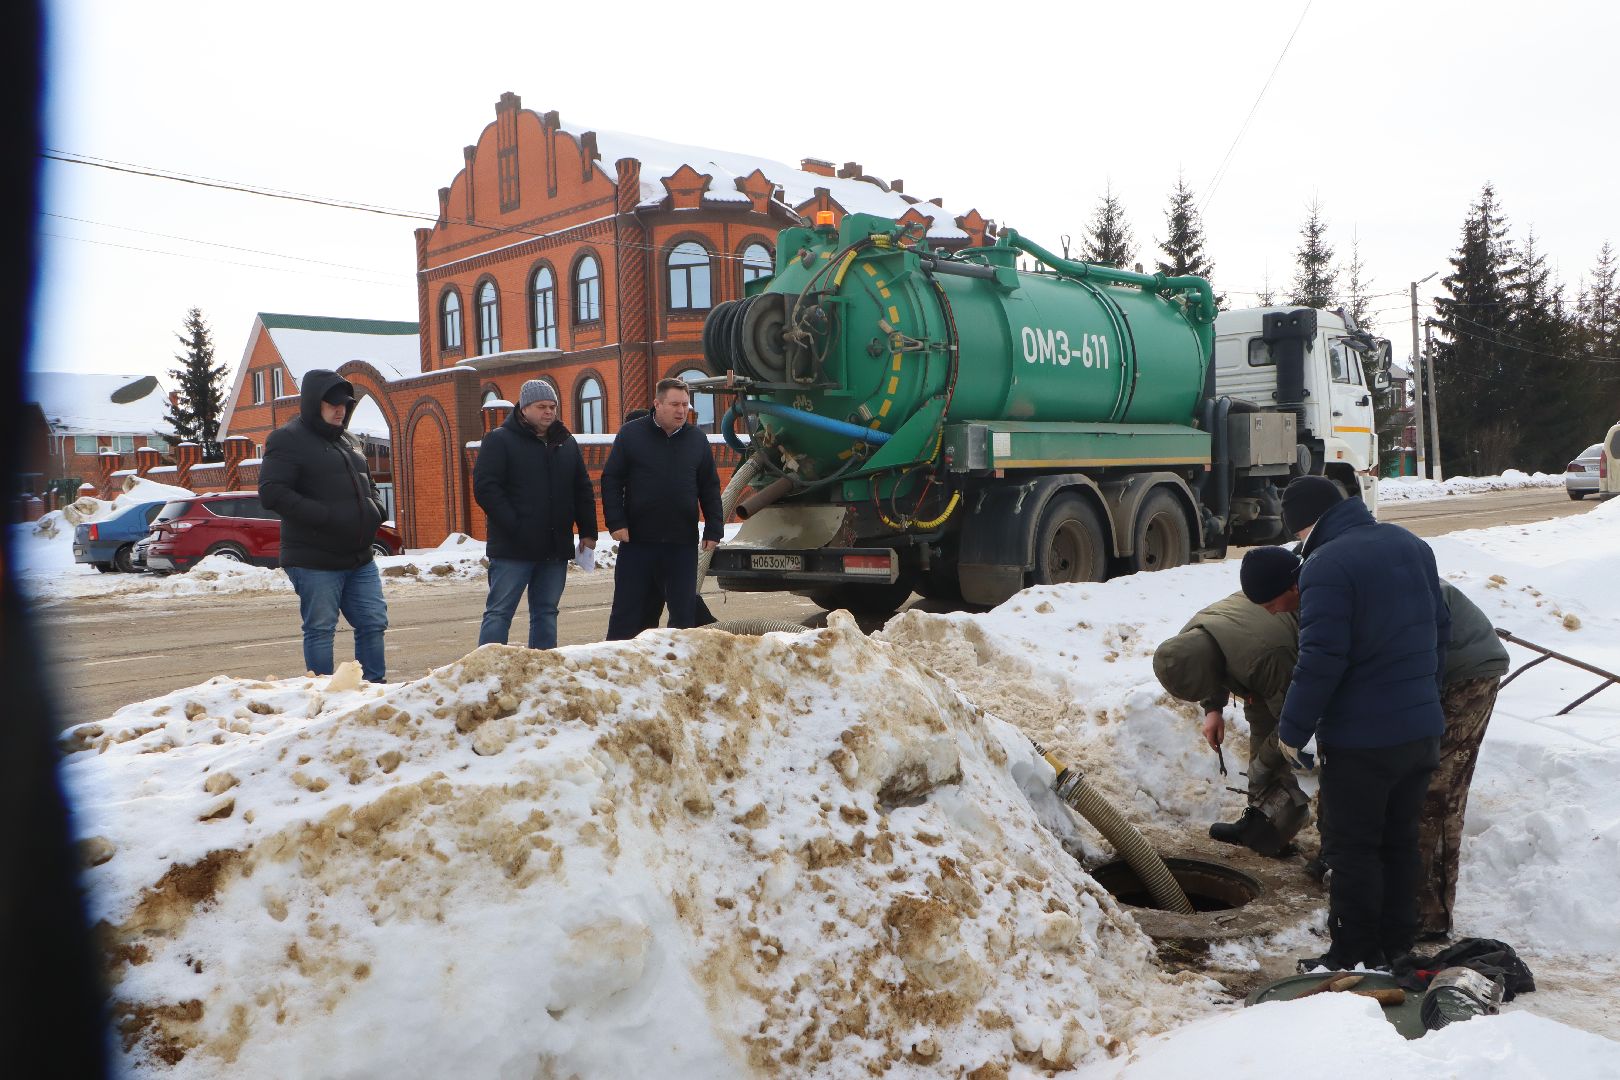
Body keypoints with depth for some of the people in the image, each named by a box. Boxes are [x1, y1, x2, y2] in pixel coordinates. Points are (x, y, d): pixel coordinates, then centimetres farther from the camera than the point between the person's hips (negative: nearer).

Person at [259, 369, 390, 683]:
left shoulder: (346, 440, 18)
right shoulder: (288, 439, -7)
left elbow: (368, 484, 30)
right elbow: (271, 493, -17)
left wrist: (375, 509, 6)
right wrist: (326, 516, -23)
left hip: (360, 559, 8)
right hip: (315, 561, -8)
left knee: (374, 623, 9)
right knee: (320, 630, -1)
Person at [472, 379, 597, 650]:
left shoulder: (566, 443, 15)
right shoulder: (499, 440, -3)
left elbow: (583, 490, 18)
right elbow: (485, 488, -11)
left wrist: (587, 531, 9)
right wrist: (513, 526, -17)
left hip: (556, 547, 6)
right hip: (513, 549, -5)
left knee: (546, 613, 10)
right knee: (499, 612, -3)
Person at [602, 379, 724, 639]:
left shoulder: (697, 439, 6)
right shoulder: (631, 433, -1)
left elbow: (710, 488, 9)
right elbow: (611, 480, -1)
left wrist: (713, 530, 3)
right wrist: (616, 522, -9)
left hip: (682, 542, 2)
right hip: (637, 540, -2)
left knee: (684, 612, 7)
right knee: (627, 609, 4)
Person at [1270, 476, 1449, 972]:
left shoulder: (1325, 565, -20)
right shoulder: (1410, 544, 7)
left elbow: (1321, 658, -24)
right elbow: (1440, 627, 15)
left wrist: (1292, 729, -13)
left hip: (1360, 738, -8)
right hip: (1422, 727, 8)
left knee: (1351, 847, 5)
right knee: (1400, 838, 19)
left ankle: (1355, 955, 13)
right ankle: (1398, 945, 29)